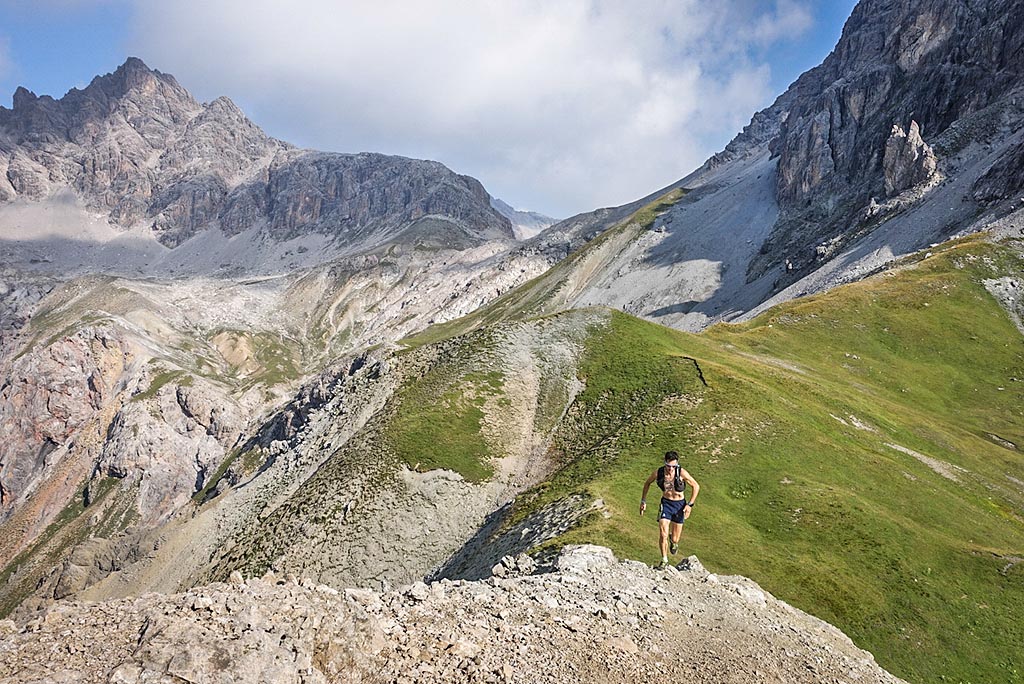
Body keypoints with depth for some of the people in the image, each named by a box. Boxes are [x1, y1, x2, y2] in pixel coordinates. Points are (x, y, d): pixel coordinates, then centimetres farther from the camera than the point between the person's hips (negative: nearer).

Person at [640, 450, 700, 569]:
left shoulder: (682, 473, -21)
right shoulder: (658, 473, -15)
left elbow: (696, 486, -8)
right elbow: (647, 483, 6)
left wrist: (690, 504, -12)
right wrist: (643, 501, 7)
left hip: (680, 505, -1)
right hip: (666, 503, 1)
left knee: (674, 540, 6)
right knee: (663, 535, -15)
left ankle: (673, 539, 44)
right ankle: (664, 561, 3)